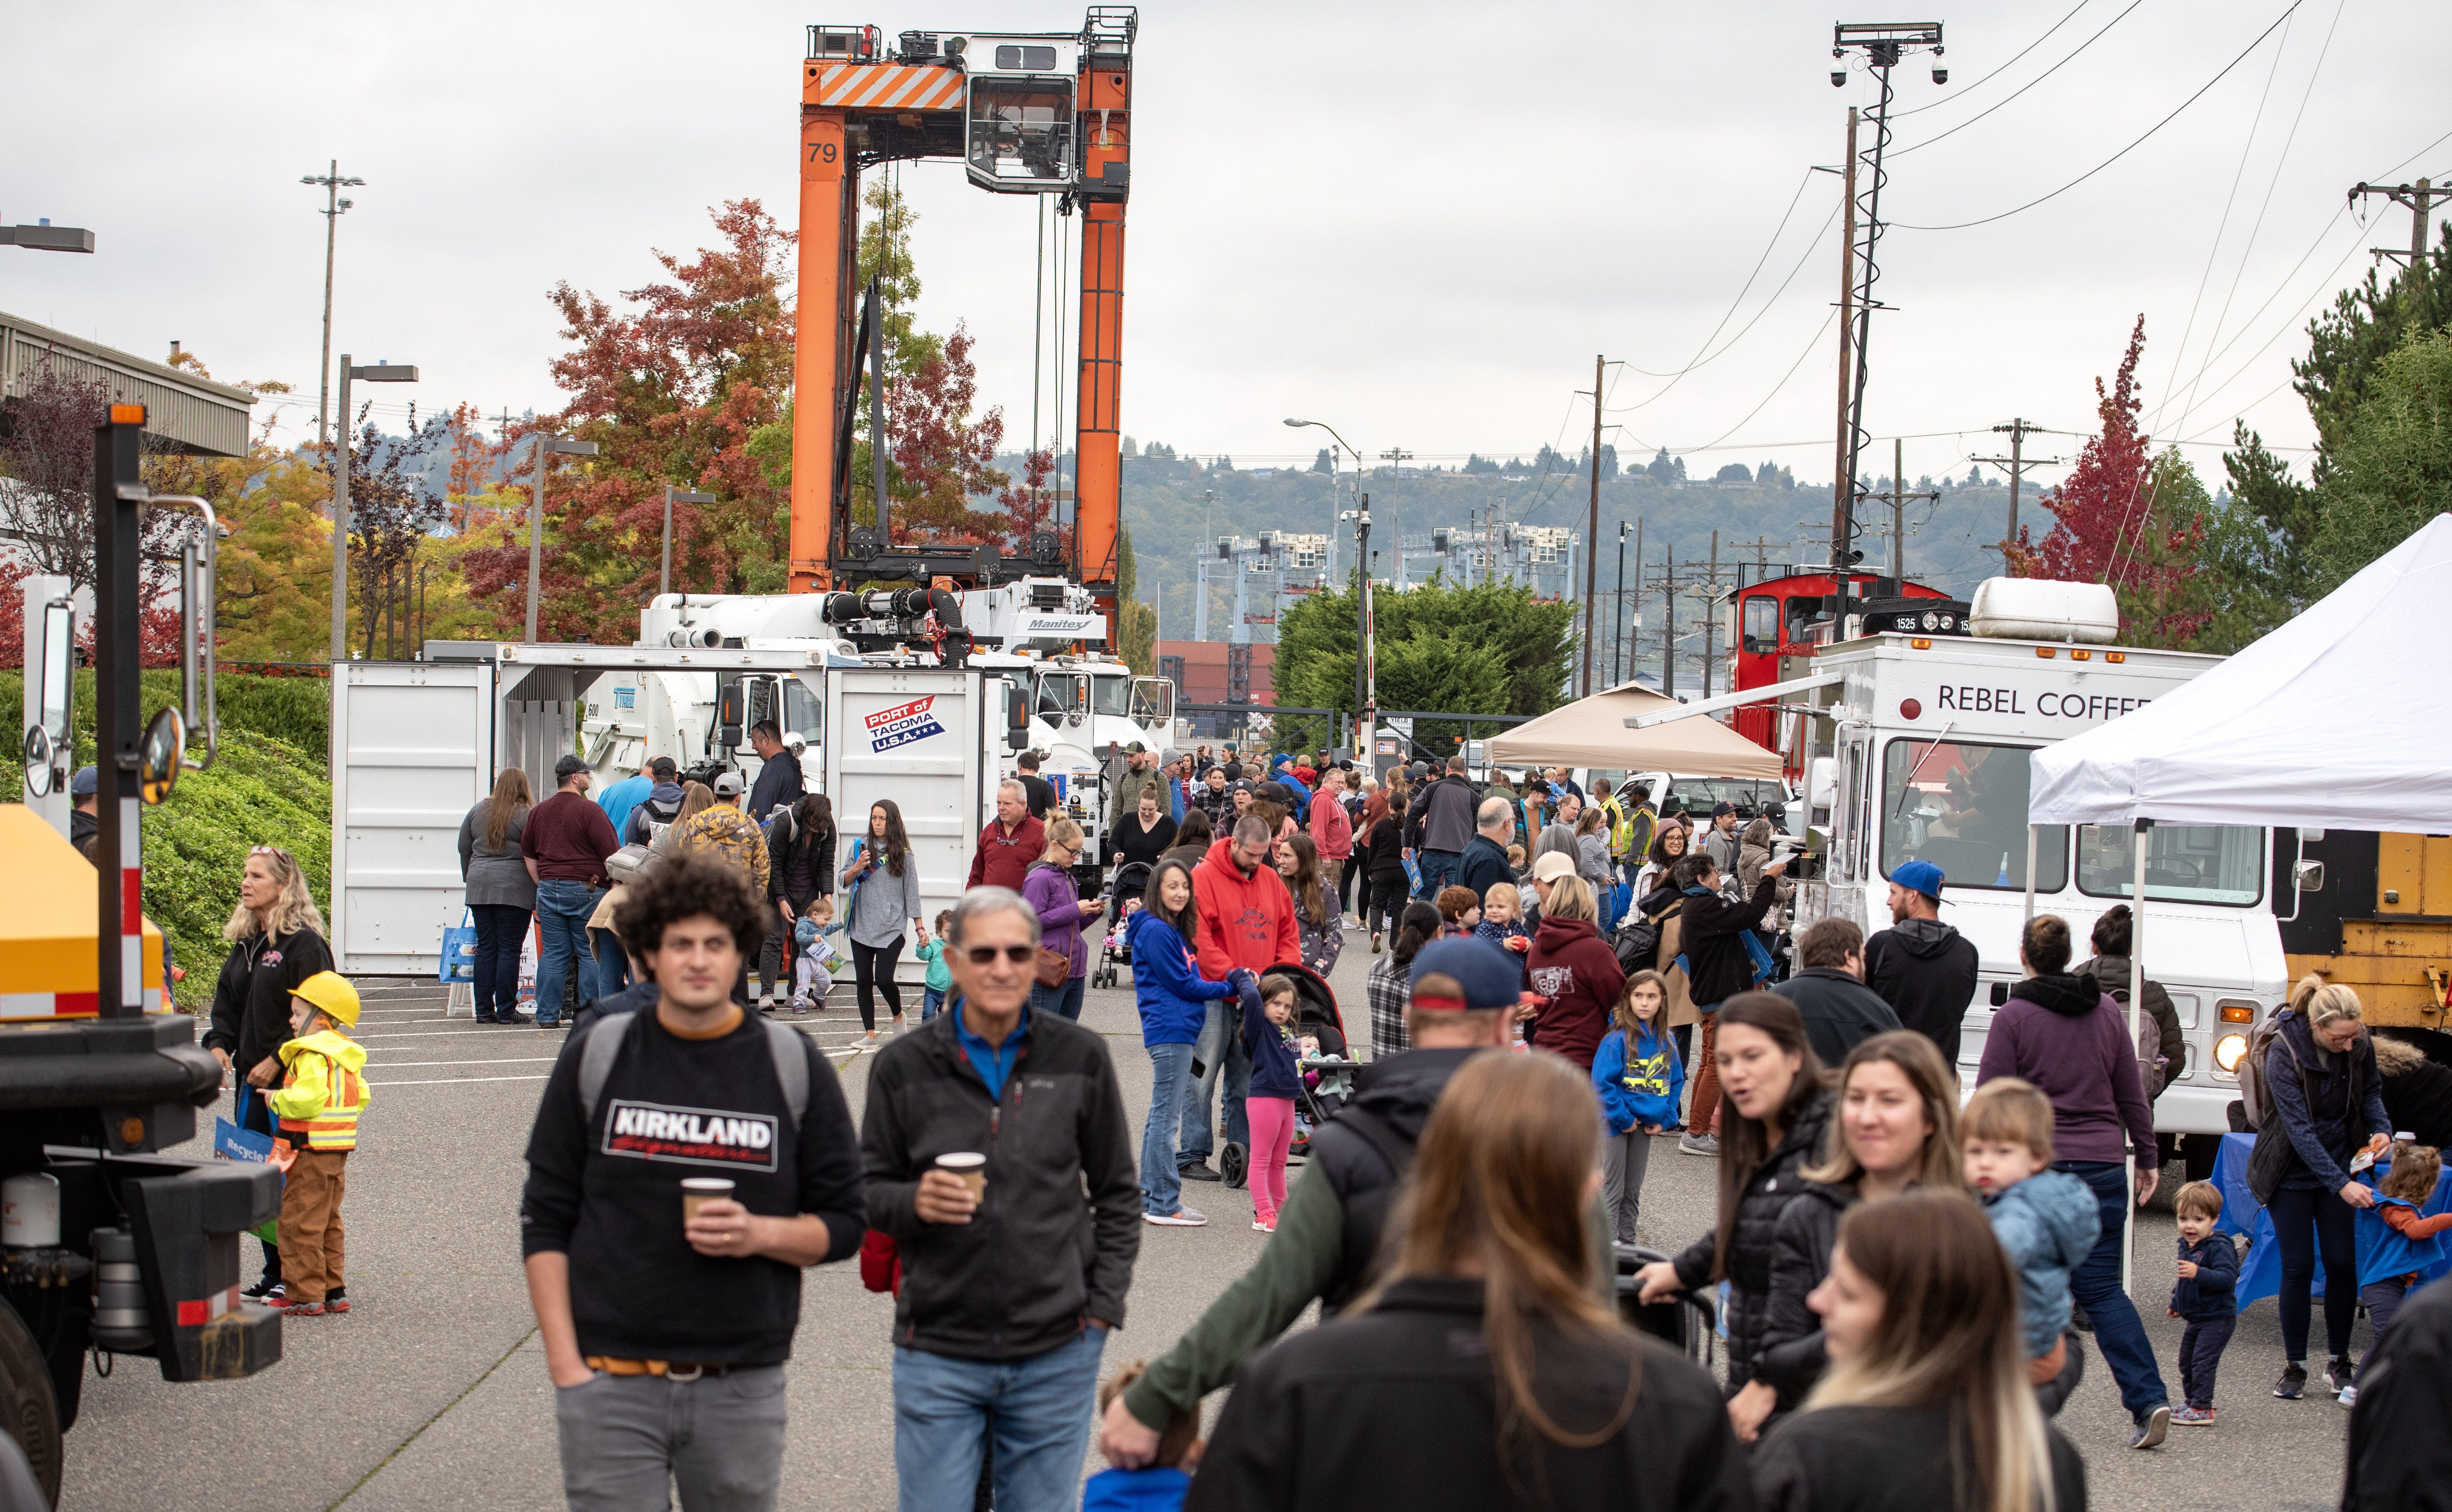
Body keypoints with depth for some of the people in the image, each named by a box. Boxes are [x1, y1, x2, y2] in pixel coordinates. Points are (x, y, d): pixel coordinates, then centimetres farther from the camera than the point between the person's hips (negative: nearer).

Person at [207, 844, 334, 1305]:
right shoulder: (246, 943, 15)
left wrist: (277, 1060, -17)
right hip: (253, 1081, 8)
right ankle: (275, 1275, 18)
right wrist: (219, 1045, 0)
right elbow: (227, 1003, 17)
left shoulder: (305, 943, -11)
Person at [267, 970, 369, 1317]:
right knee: (328, 1223, 17)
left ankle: (305, 1295, -3)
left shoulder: (312, 1055, -18)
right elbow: (360, 1097, 16)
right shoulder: (346, 1054, 12)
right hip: (338, 1150, 10)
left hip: (311, 1149, -10)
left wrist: (277, 1099, -11)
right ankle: (333, 1291, 20)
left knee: (300, 1223, -3)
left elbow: (307, 1100, -27)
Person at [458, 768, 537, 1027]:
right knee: (509, 950, -2)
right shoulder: (527, 816, -6)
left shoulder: (478, 811, 10)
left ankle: (484, 1010, 9)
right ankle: (506, 1011, -2)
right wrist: (539, 892, 0)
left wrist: (470, 879, 26)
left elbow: (464, 849, 16)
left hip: (480, 887, 5)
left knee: (485, 949, 8)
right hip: (514, 888, -5)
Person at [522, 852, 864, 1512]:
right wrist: (565, 1364, -3)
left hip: (742, 1387, 1)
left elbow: (843, 1224, 8)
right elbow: (546, 1221, 6)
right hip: (611, 1380, -1)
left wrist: (759, 1234, -13)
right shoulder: (596, 1057, 5)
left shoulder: (795, 1066, 5)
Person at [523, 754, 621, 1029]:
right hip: (586, 890, -5)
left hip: (549, 889, 5)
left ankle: (547, 1016, 5)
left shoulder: (538, 812, 11)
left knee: (552, 954, 6)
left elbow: (529, 854, 19)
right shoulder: (589, 811, -9)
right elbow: (611, 854, -11)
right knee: (591, 954, 1)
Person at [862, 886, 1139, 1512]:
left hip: (1057, 1352, 1)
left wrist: (1103, 1307, 2)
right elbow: (867, 1192, 6)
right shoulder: (904, 1067, -1)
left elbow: (1118, 1194, 10)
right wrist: (914, 1202, -16)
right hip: (937, 1353, -1)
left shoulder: (1079, 1057, 2)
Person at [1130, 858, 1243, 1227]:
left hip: (1177, 1031, 10)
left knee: (1161, 1116, 13)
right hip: (1171, 1031, -10)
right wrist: (1229, 988, -5)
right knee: (1166, 1117, -7)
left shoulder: (1174, 930, 18)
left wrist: (1228, 979, 7)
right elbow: (1182, 985, -12)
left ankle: (1150, 1197, 19)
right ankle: (1164, 1204, -5)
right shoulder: (1156, 931, -12)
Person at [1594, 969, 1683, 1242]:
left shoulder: (1667, 1042, 2)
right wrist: (1623, 1118, -19)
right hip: (1616, 1123, -5)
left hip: (1645, 1123, 5)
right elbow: (1601, 1083, -19)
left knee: (1633, 1190, 15)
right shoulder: (1617, 1039, -16)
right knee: (1613, 1189, 0)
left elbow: (1676, 1081, 10)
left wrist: (1665, 1118, -1)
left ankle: (1627, 1242, 24)